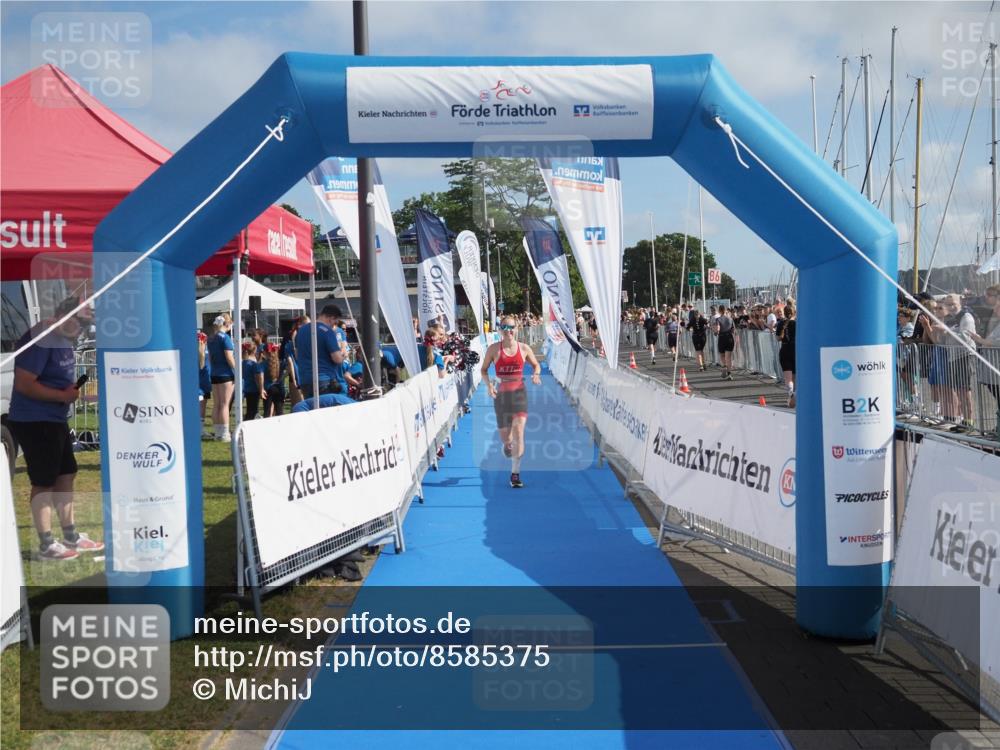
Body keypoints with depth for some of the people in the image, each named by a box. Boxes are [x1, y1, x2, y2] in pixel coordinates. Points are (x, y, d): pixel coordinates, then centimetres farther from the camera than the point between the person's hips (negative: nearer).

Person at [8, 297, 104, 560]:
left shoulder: (65, 340, 9)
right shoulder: (40, 340, -20)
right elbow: (24, 384, -24)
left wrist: (73, 389, 3)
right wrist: (63, 396, -21)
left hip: (55, 419, 10)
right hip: (33, 421, -10)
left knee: (66, 475, 15)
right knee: (43, 482, -1)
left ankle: (71, 536, 26)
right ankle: (46, 545, 9)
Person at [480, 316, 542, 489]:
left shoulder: (524, 348, 1)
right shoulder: (494, 348, -2)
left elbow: (536, 365, 15)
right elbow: (484, 369, 6)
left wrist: (536, 375, -7)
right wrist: (489, 384, -12)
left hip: (519, 392, 0)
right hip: (501, 394, 0)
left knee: (519, 431, -16)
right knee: (505, 437, 7)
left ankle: (515, 474, -12)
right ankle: (507, 443, 50)